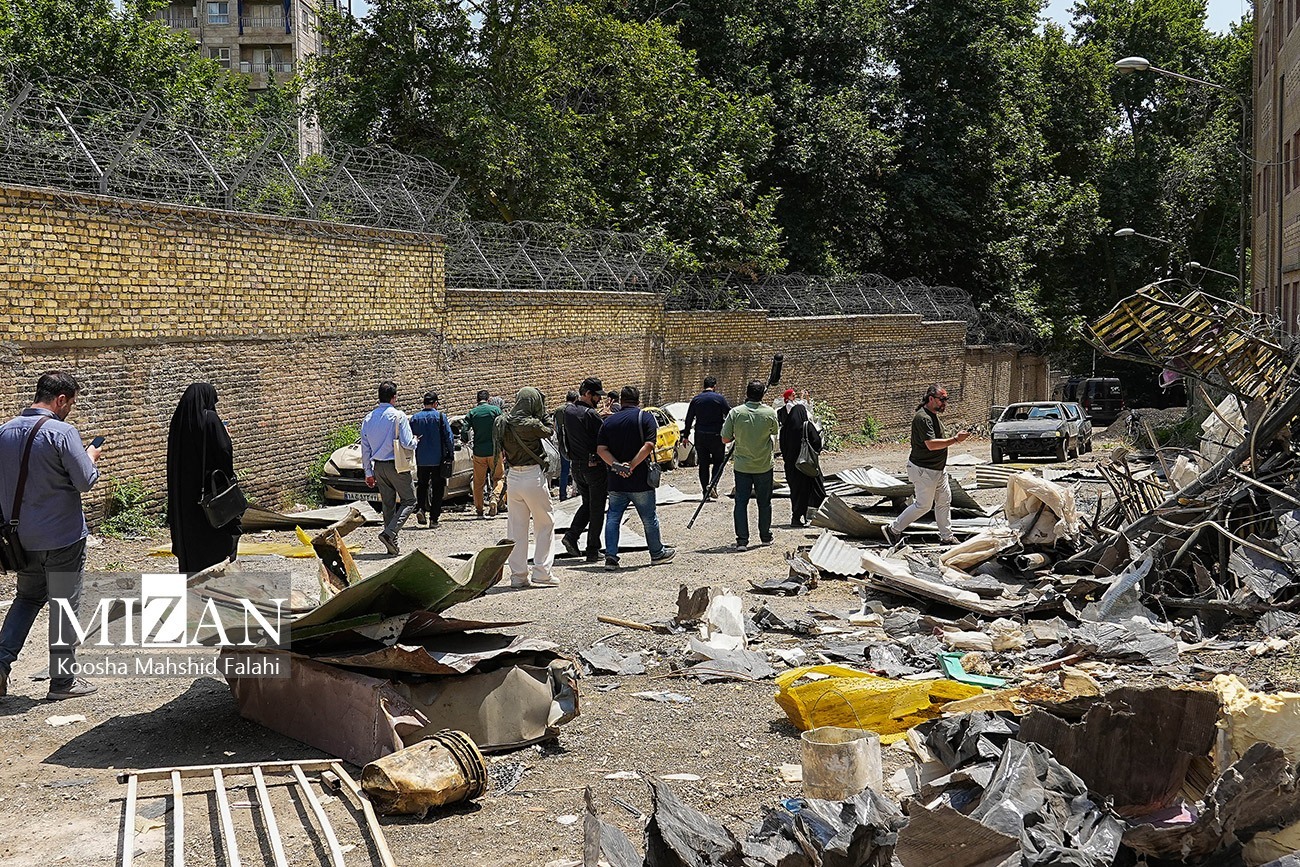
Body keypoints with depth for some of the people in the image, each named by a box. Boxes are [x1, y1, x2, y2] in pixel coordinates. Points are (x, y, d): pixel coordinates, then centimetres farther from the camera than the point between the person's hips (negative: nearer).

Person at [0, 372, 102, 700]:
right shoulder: (62, 432, -18)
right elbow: (85, 481, -16)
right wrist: (91, 457, 2)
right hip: (63, 536, -6)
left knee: (27, 597, 22)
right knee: (64, 604, 4)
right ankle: (63, 680, 11)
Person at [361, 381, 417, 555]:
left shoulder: (368, 419, 7)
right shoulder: (398, 416, -12)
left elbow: (365, 448, 9)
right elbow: (407, 443, -17)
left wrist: (368, 472, 16)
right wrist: (415, 440, 7)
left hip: (378, 467, 6)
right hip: (396, 466, -6)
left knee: (388, 504, 14)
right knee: (409, 501, 4)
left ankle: (392, 545, 15)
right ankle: (389, 533, -15)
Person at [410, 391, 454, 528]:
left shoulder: (415, 418, 2)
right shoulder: (440, 416, -6)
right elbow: (448, 436, -7)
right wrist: (451, 454, 2)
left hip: (421, 459, 2)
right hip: (438, 459, -2)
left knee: (421, 485, 17)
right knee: (437, 488, 5)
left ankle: (420, 508, -6)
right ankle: (433, 519, 4)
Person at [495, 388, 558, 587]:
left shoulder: (503, 423, 3)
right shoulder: (531, 424, -16)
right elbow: (549, 431, 0)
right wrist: (542, 417, 11)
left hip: (513, 476, 6)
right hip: (533, 476, -6)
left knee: (516, 527, 11)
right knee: (545, 525, 6)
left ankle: (518, 575, 14)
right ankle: (541, 573, 4)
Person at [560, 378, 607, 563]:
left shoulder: (568, 410, 4)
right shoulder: (591, 415, -19)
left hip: (576, 466, 7)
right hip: (595, 466, -7)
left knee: (587, 503, 22)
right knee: (597, 508, 3)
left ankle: (571, 535, 4)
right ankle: (593, 551, 6)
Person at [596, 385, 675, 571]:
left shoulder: (609, 421, 7)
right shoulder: (645, 417, -3)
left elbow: (600, 449, -2)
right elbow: (648, 446, -16)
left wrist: (616, 465, -12)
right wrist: (631, 466, -18)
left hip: (616, 481, 3)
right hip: (640, 480, -3)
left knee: (613, 518, 8)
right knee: (649, 518, 10)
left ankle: (611, 556, 0)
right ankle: (657, 553, 22)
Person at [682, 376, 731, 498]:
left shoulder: (696, 399, 5)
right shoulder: (719, 398, -6)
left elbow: (689, 419, 8)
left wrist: (686, 436, 15)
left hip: (700, 436, 3)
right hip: (716, 435, -3)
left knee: (703, 464, 8)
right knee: (718, 461, 11)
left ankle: (705, 492, 9)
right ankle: (712, 485, -9)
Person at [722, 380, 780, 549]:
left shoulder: (735, 413, -12)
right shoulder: (770, 413, -9)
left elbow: (725, 439, -7)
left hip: (742, 466, -1)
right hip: (764, 466, 1)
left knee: (741, 502, 5)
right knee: (764, 502, 15)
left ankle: (742, 540, 0)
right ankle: (766, 537, 26)